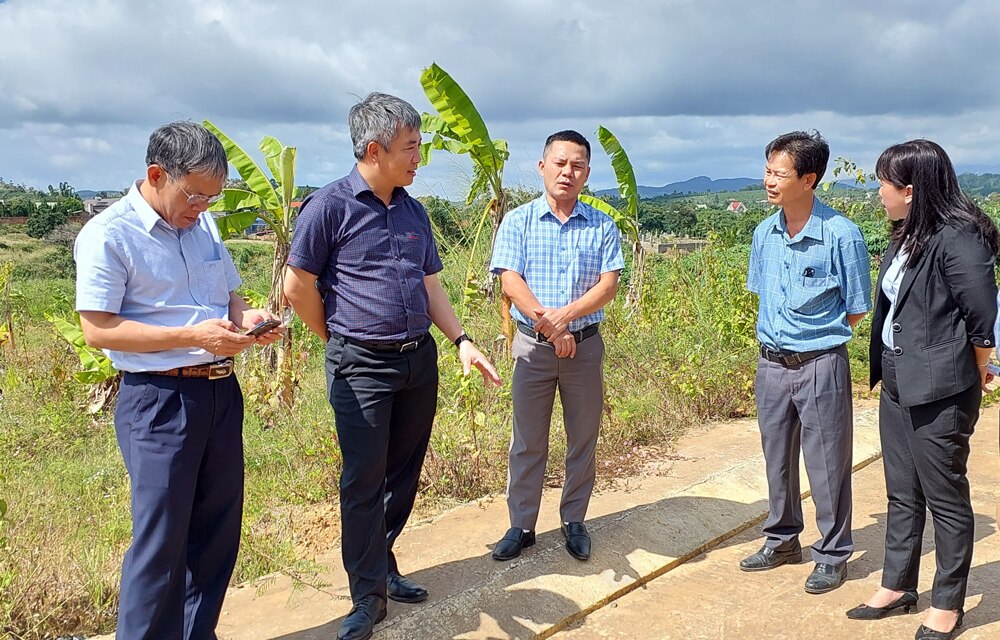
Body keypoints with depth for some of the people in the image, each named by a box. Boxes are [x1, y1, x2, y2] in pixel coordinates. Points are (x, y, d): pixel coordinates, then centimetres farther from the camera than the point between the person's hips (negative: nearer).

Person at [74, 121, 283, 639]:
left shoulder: (203, 225, 11)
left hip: (221, 390, 7)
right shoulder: (108, 235, -9)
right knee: (161, 539, 1)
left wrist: (246, 319, -2)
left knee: (218, 528, 14)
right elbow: (97, 329, -15)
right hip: (158, 398, -7)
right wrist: (193, 335, -20)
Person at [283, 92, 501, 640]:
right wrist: (341, 340, 3)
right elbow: (298, 287, -6)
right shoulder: (330, 206, -9)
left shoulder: (413, 211, 11)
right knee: (364, 481, 2)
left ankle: (382, 567, 33)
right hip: (361, 368, -6)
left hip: (420, 360, 6)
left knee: (404, 474, 14)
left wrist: (462, 341, 5)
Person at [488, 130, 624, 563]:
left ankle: (574, 521, 27)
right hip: (532, 346, -1)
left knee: (583, 439, 11)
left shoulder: (602, 227, 4)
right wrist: (550, 327, -20)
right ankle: (522, 525, 19)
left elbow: (608, 285, -6)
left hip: (586, 344, 1)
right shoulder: (518, 222, 0)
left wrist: (564, 315, -22)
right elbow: (510, 283, -9)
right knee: (527, 441, 7)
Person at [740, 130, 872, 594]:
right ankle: (782, 540, 35)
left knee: (827, 464, 6)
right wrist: (778, 334, 7)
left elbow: (856, 312, -6)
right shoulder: (765, 233, 2)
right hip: (771, 362, 5)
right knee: (777, 460, 17)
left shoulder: (841, 235, -15)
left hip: (820, 365, -5)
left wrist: (813, 332, -2)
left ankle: (833, 555, 25)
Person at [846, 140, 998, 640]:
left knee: (946, 499, 7)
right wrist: (884, 372, 9)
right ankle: (897, 585, 33)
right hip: (897, 387, 9)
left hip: (939, 393, -9)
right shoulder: (906, 238, 9)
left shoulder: (957, 240, -18)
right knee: (902, 494, 18)